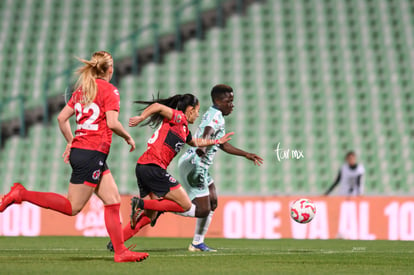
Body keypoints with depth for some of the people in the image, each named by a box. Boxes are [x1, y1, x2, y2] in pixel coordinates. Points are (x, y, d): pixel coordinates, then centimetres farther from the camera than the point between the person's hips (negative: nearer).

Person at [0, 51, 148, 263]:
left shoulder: (82, 89, 14)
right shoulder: (109, 90, -7)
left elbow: (62, 118, 13)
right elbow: (112, 123, -17)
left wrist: (71, 142, 23)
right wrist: (128, 137, 0)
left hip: (78, 150, 9)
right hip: (93, 154, -9)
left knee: (113, 201, 9)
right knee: (72, 207, -6)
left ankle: (120, 251, 5)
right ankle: (21, 194, -10)